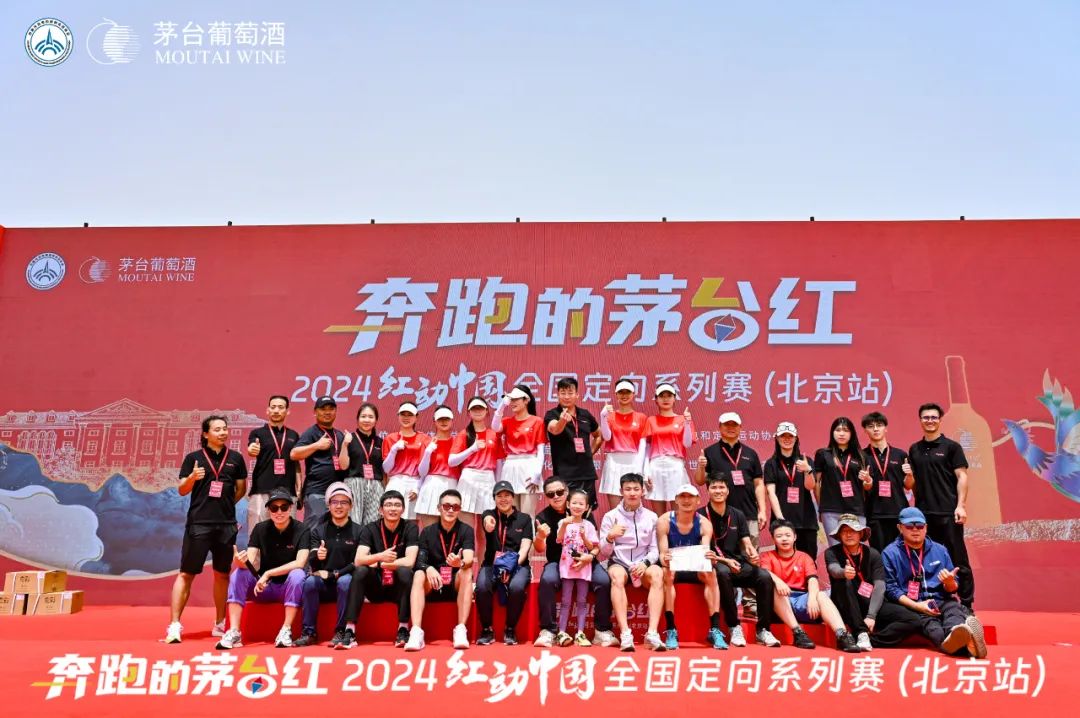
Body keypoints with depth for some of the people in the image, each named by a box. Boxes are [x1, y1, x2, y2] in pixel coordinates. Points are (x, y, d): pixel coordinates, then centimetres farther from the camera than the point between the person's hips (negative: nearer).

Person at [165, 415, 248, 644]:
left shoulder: (235, 458, 7)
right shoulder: (193, 458, 2)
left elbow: (241, 488, 16)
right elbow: (182, 490, 1)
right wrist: (192, 477, -17)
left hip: (226, 524, 2)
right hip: (198, 523, -2)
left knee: (222, 574, 12)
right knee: (186, 574, -2)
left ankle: (219, 623, 23)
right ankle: (175, 624, 3)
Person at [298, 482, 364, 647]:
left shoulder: (358, 531, -1)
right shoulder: (318, 530, 6)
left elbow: (357, 564, -6)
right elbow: (312, 564, -4)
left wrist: (332, 574, -15)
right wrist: (317, 557, -28)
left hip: (344, 580, -2)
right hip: (323, 585, 2)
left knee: (345, 581, -34)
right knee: (310, 582, -29)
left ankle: (341, 632, -22)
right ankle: (309, 632, -17)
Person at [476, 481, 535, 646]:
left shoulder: (525, 518, 8)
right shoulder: (489, 514, 7)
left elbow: (525, 547, -2)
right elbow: (488, 525, -20)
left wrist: (512, 565, -20)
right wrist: (488, 524, -47)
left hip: (518, 564, 0)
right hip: (492, 564, 0)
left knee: (517, 587, -34)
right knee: (482, 586, -32)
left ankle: (510, 629, -10)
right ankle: (487, 629, -10)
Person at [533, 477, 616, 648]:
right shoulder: (543, 517, -2)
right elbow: (539, 549, -11)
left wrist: (591, 556, -22)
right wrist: (540, 537, -35)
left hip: (584, 560, 1)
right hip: (557, 562, 0)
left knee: (604, 581, -27)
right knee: (547, 580, -33)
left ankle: (602, 631, -13)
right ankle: (548, 631, -21)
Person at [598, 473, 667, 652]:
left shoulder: (651, 517, 9)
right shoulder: (610, 516, 3)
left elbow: (654, 549, 7)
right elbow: (604, 553, 2)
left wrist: (645, 563, -14)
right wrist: (610, 537, -19)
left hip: (643, 564, 1)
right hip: (619, 563, -1)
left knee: (657, 573, -33)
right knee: (617, 576, -37)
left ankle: (652, 633, -39)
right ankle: (625, 634, -42)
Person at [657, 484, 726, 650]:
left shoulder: (704, 524, -9)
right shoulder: (664, 521, -13)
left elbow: (706, 552, -21)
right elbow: (663, 553, -18)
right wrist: (665, 559, -43)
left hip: (695, 568, 2)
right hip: (672, 567, -1)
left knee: (711, 574, -28)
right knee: (666, 573, -34)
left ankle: (715, 630, -25)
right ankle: (671, 631, -31)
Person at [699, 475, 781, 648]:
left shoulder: (738, 515, 13)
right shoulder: (701, 515, -2)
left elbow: (747, 544, 8)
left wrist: (753, 553, -17)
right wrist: (724, 561, -17)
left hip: (738, 564, 4)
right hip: (714, 565, -4)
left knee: (765, 577, -24)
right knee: (722, 572, -39)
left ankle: (763, 629, -13)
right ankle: (734, 627, -26)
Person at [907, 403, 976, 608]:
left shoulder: (951, 446, 1)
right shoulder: (914, 449, 13)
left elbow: (962, 477, -5)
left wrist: (961, 505, -12)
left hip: (948, 513, -4)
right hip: (923, 513, 4)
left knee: (958, 559, 1)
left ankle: (966, 604, 9)